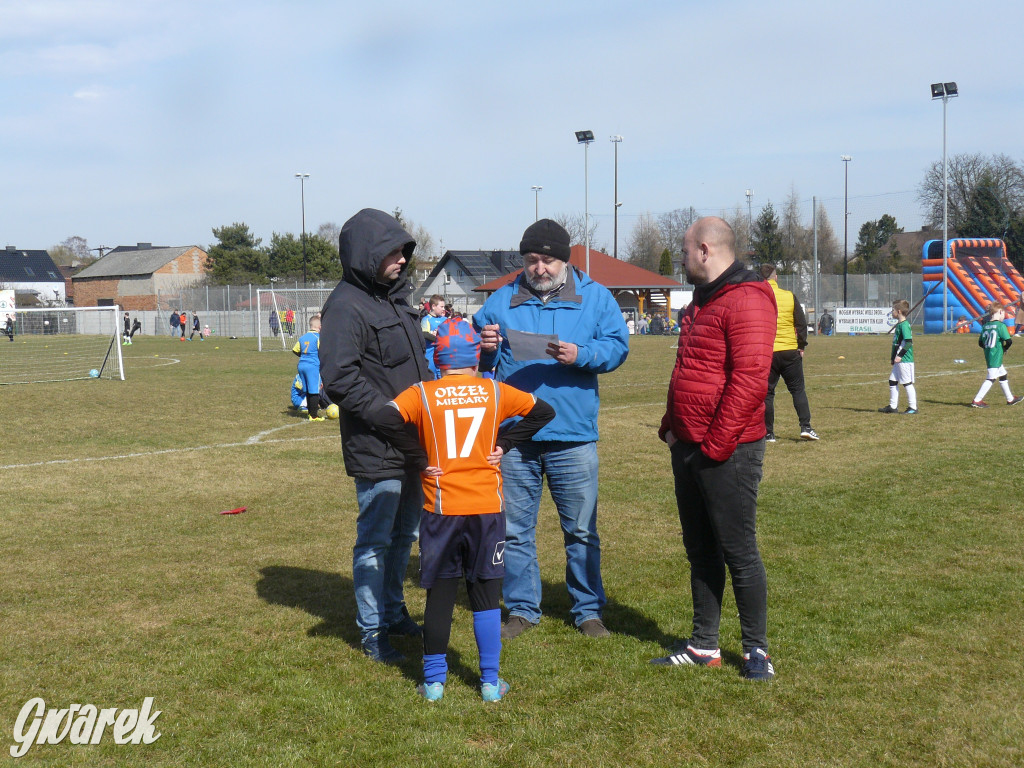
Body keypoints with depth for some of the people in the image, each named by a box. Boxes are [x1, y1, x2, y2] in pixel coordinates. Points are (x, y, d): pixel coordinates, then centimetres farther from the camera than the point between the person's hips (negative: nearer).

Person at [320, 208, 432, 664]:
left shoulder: (395, 296, 15)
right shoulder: (347, 306, -15)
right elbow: (338, 378, -22)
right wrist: (386, 411, -22)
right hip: (375, 450, -9)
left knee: (404, 532, 20)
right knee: (375, 540, 1)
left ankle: (394, 612, 35)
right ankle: (373, 631, 12)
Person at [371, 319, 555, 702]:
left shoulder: (422, 394, -4)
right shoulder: (495, 392, 1)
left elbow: (385, 419, -18)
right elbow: (543, 411, 7)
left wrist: (420, 458, -9)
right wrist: (504, 443, 5)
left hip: (440, 510, -1)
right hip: (487, 509, 1)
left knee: (439, 594, 8)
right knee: (486, 594, 9)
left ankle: (434, 681, 14)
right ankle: (490, 681, 13)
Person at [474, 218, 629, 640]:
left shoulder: (595, 297, 4)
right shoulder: (502, 300, 8)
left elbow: (617, 346, -3)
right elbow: (476, 362, 11)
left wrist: (581, 354, -21)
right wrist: (485, 348, -13)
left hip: (573, 437, -1)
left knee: (581, 530, 8)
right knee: (514, 529, 8)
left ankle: (588, 609, 21)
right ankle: (522, 608, 22)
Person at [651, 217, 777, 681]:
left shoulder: (747, 301, -15)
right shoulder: (702, 300, 17)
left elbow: (750, 380, -23)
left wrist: (717, 446, -22)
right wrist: (670, 426, 14)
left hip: (728, 451, -10)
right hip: (688, 448, 10)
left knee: (739, 551, 0)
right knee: (700, 551, 14)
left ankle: (756, 649, 12)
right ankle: (703, 646, 24)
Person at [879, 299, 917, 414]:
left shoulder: (904, 325, -16)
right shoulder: (899, 325, 15)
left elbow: (908, 342, -22)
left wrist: (900, 355, -22)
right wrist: (893, 356, 22)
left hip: (905, 360, -10)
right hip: (899, 361, 10)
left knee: (907, 383, -4)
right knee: (892, 381, 13)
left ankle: (913, 407, 2)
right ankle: (893, 406, 18)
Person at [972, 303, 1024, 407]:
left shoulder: (985, 326, 7)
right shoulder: (1001, 325, -13)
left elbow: (980, 343, 10)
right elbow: (1009, 341, -19)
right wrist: (1005, 348, -1)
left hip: (988, 356, 8)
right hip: (996, 358, -8)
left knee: (1003, 375, 19)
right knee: (991, 378, -5)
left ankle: (1010, 399, 30)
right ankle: (977, 400, -9)